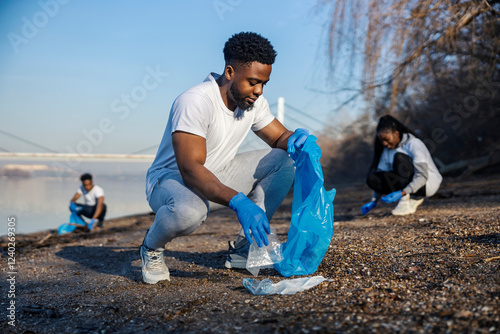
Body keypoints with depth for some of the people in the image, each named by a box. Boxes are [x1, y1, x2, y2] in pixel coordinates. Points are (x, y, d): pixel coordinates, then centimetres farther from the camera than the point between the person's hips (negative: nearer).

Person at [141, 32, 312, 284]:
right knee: (189, 211, -43)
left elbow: (279, 137, 7)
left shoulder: (253, 101, -4)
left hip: (217, 178, 8)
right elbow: (190, 170, -37)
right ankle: (152, 246, -5)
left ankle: (244, 249, -1)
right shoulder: (195, 102, -28)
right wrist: (238, 202, -50)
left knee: (282, 161, -7)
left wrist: (295, 140, -19)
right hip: (171, 179, -7)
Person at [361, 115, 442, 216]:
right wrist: (373, 201, -4)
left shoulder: (414, 144, -19)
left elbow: (422, 176, -28)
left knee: (399, 157, -30)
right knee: (372, 179, -15)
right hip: (409, 183, 7)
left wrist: (401, 193, -39)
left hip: (428, 183, -7)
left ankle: (406, 200, -26)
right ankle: (414, 198, -4)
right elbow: (382, 176, 4)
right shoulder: (387, 149, 2)